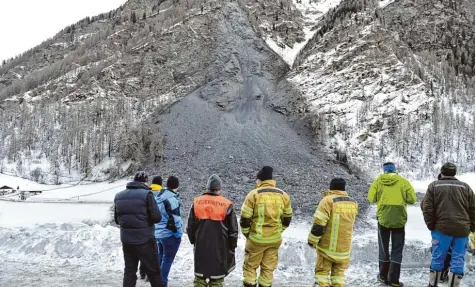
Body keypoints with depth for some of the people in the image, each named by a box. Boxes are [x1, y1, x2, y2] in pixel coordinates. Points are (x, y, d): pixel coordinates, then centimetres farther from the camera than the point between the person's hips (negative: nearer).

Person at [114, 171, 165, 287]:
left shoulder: (119, 196, 6)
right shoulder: (146, 194, -14)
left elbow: (116, 219, 13)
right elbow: (157, 217, -13)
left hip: (126, 239, 5)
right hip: (144, 239, -5)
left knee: (129, 270, 13)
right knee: (153, 271, 6)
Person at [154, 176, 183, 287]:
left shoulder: (158, 196, 8)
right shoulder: (172, 198, -20)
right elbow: (174, 218, -22)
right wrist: (178, 233, -13)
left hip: (158, 233, 9)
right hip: (170, 234, -9)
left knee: (160, 257, 21)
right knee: (167, 260, 3)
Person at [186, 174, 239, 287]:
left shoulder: (196, 202, -2)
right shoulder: (226, 205, -11)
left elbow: (190, 227, 6)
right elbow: (233, 230, -6)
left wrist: (194, 242, 20)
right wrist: (232, 247, 7)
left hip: (200, 248, 3)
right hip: (220, 249, -3)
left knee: (200, 277, 15)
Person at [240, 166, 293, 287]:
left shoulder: (254, 194, -12)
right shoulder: (284, 195, 1)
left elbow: (245, 218, -10)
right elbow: (287, 218, 10)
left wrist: (246, 233, 5)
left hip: (256, 239, -3)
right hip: (275, 239, 3)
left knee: (250, 266, 13)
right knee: (268, 267, 16)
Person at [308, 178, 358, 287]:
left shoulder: (328, 200, -15)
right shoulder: (353, 203, 3)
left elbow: (319, 223, -17)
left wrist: (312, 240, -7)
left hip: (327, 246, -4)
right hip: (345, 246, 4)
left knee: (322, 271, 8)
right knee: (339, 272, 17)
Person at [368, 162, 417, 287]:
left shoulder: (378, 181, -1)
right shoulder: (403, 181, -3)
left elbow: (371, 198, -2)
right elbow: (412, 199, -4)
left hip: (383, 218, 1)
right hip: (399, 219, -1)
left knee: (383, 248, 14)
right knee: (397, 250, 8)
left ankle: (383, 276, 21)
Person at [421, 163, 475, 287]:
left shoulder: (434, 186, 1)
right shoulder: (465, 187, 8)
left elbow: (426, 207, -4)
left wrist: (431, 225, 4)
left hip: (442, 228, -1)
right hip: (462, 229, 1)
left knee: (438, 257, 8)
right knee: (458, 259, 6)